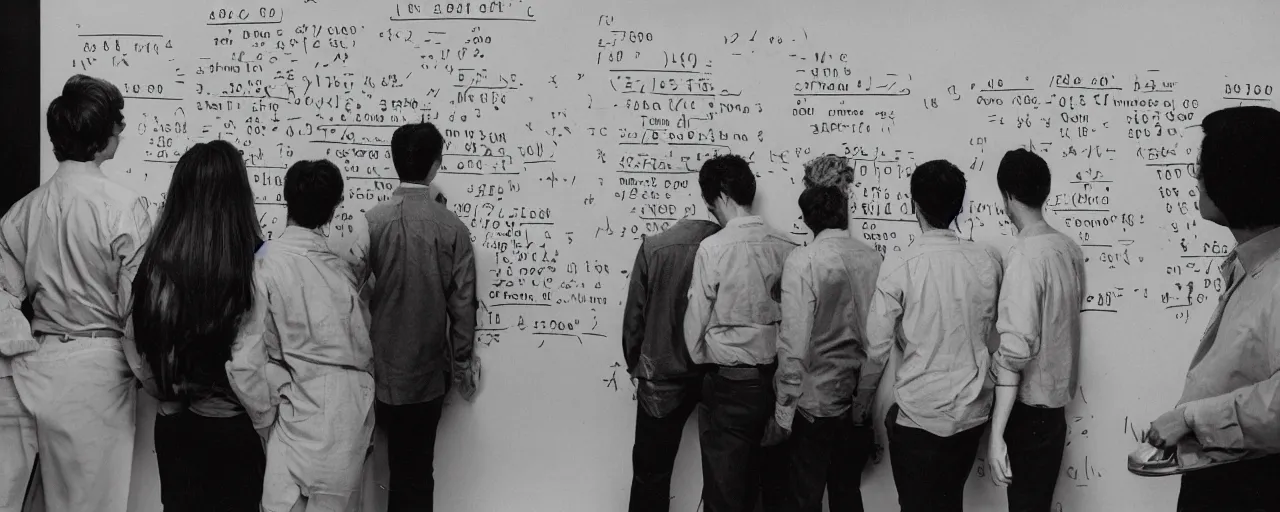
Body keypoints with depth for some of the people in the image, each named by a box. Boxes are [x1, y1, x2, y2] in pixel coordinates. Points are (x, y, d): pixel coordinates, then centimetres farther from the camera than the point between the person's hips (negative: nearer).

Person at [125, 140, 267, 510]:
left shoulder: (157, 261, -10)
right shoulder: (259, 262, -18)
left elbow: (136, 343, -2)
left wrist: (168, 390, 13)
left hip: (175, 423, 2)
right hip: (236, 424, -2)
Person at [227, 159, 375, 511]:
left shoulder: (265, 263, -8)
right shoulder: (341, 267, 3)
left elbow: (248, 359, -12)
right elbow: (362, 348, 8)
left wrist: (266, 414, 3)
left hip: (301, 411, -4)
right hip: (351, 413, 4)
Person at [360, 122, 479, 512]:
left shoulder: (372, 222, -10)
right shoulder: (452, 228, -10)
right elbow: (462, 304, -7)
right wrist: (463, 364, 7)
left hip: (376, 370, 0)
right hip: (425, 373, 0)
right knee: (414, 472, 11)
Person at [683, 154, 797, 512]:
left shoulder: (713, 248, -15)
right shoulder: (785, 247, -4)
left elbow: (697, 318, -7)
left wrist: (699, 360, 11)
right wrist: (776, 360, 15)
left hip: (729, 382, -5)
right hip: (772, 376, 5)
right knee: (755, 480, 18)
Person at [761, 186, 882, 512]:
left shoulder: (803, 261, -14)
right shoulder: (872, 259, -1)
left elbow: (795, 342, -17)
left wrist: (784, 412, -11)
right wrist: (869, 393, 13)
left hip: (815, 403, -5)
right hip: (860, 403, 5)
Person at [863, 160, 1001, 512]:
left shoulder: (899, 270, -15)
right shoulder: (987, 262, -5)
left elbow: (876, 348, -9)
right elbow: (995, 333, 6)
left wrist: (862, 394, 8)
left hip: (918, 415, -4)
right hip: (972, 411, 4)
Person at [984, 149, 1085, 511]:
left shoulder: (1025, 256, -20)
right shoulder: (1070, 248, 4)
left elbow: (1015, 349, -26)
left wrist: (996, 434, -27)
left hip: (1029, 407, -7)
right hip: (1057, 400, 7)